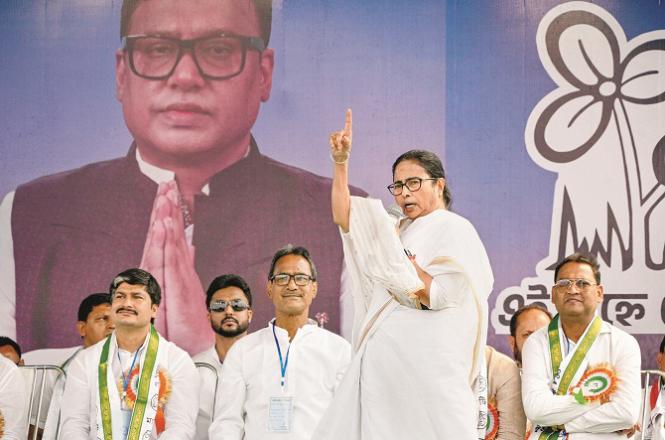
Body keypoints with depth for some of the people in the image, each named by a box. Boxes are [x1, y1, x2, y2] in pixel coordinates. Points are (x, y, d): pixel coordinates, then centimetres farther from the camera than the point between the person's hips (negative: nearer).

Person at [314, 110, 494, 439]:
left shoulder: (455, 230, 1)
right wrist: (341, 161, 8)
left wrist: (399, 264, 1)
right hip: (383, 365, 7)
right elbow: (343, 217, 16)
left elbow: (436, 294, -10)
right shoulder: (398, 233, 24)